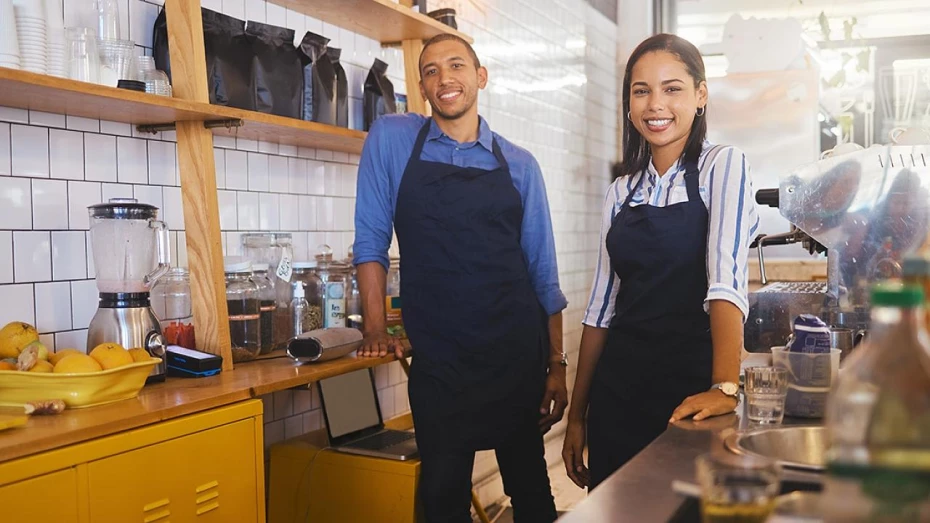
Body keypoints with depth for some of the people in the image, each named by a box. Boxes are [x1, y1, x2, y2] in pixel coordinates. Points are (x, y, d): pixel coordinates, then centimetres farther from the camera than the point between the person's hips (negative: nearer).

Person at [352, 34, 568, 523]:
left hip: (518, 353, 2)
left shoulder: (520, 165, 5)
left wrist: (557, 363, 4)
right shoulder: (391, 139, 2)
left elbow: (542, 271, 6)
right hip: (437, 359, -1)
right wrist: (375, 331, -3)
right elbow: (371, 239, 2)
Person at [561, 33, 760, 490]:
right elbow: (601, 305, 8)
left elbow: (726, 280, -20)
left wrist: (724, 387, -33)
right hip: (617, 391, 4)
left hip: (691, 388, -4)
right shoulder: (621, 191, 8)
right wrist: (576, 415, 7)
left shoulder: (723, 166, -5)